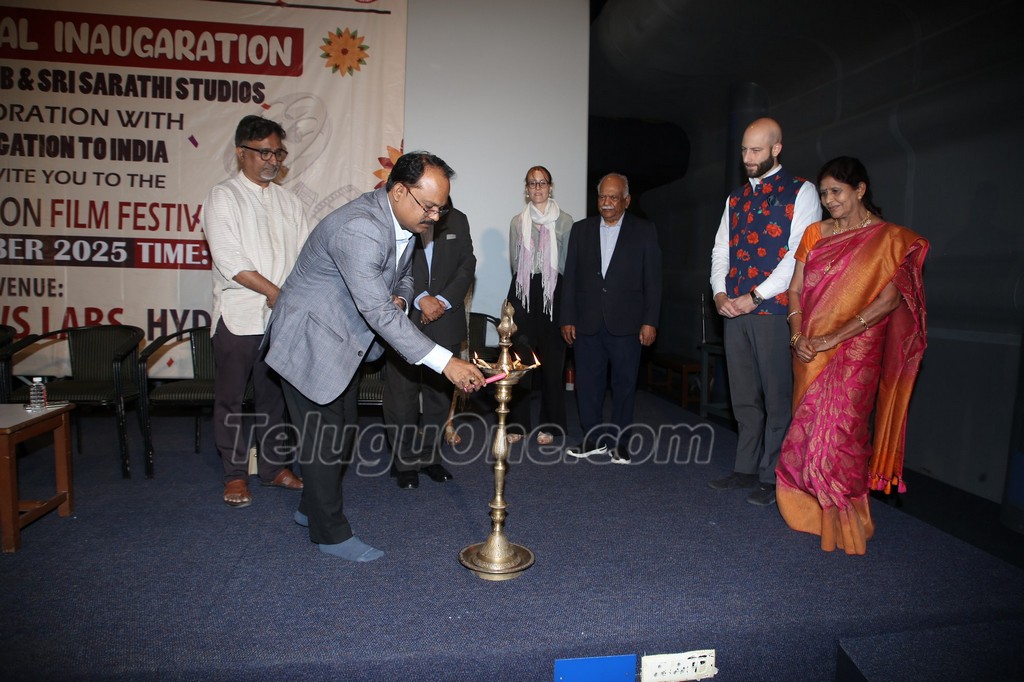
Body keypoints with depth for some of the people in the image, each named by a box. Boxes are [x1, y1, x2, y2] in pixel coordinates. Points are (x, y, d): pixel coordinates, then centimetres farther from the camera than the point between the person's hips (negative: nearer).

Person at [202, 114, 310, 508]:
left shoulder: (288, 201, 14)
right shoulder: (223, 198, 0)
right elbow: (229, 259, -11)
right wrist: (276, 292, -14)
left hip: (284, 318, 4)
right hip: (239, 317, -4)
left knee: (274, 395, 11)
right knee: (231, 398, 5)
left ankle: (273, 467, 24)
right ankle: (235, 474, 18)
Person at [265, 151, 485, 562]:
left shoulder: (402, 220, -2)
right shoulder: (358, 228, -32)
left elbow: (404, 275, 15)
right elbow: (378, 312, -37)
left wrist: (398, 300, -10)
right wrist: (445, 362, -39)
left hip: (345, 340, 9)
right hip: (310, 342, -9)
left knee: (343, 430, 18)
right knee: (324, 438, 1)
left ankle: (313, 508, 39)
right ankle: (331, 532, 19)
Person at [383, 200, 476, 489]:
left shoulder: (457, 220, 11)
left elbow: (467, 264, 6)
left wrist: (444, 300, -7)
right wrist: (420, 298, -17)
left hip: (445, 322, 3)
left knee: (440, 392, 9)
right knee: (402, 394, 1)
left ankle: (430, 456, 24)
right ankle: (404, 462, 17)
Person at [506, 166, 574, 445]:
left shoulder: (564, 220, 5)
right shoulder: (517, 221, 13)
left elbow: (567, 263, 4)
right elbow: (514, 262, 14)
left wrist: (548, 279, 0)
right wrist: (529, 279, 6)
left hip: (554, 293, -2)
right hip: (523, 294, 2)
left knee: (552, 359, -1)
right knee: (519, 359, -2)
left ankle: (549, 425, 10)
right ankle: (517, 422, 7)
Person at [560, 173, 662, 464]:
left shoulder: (644, 231, 5)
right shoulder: (581, 230, 10)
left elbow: (653, 280, 1)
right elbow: (571, 278, 9)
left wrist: (650, 321, -5)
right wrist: (567, 319, 3)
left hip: (626, 323, -2)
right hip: (587, 322, 2)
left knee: (624, 384, 4)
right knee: (588, 382, 6)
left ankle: (619, 443, 16)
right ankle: (593, 440, 20)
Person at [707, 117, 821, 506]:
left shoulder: (800, 192, -1)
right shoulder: (735, 198, 18)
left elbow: (801, 253, -11)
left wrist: (755, 296, -14)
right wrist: (720, 293, -1)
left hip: (775, 310, -6)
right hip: (734, 312, 6)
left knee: (777, 397, 0)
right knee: (743, 396, 11)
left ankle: (772, 478, 11)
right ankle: (746, 469, 22)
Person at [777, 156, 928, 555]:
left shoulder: (889, 238, -3)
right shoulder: (815, 233, 10)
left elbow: (890, 299, -12)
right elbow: (796, 288, 8)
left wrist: (836, 337, -18)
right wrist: (798, 335, -6)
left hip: (855, 352, -4)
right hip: (810, 352, 4)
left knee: (839, 432, -4)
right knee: (808, 430, 7)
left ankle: (845, 520, 15)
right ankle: (810, 509, 24)